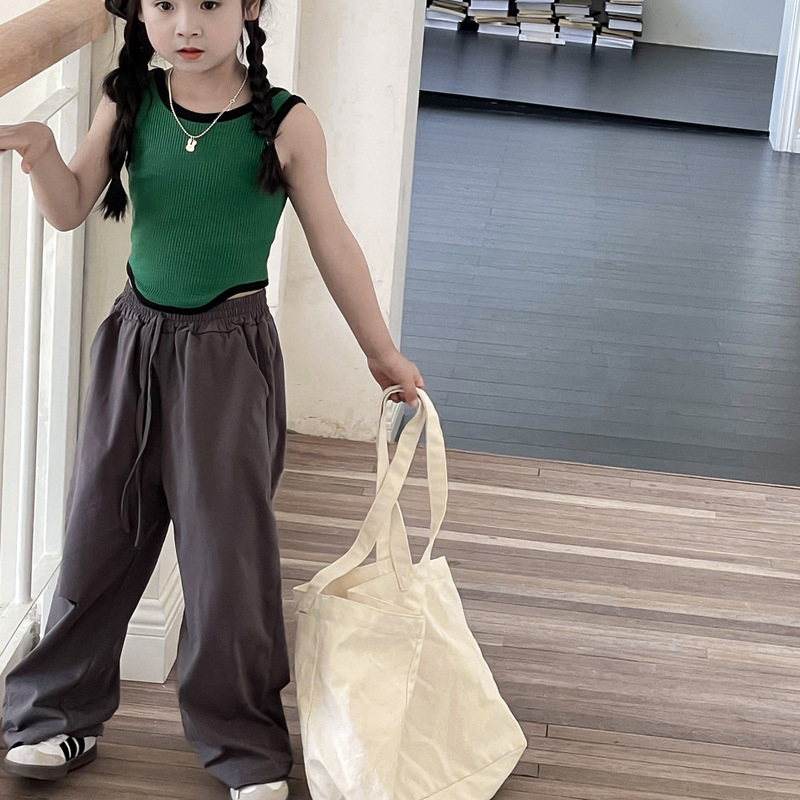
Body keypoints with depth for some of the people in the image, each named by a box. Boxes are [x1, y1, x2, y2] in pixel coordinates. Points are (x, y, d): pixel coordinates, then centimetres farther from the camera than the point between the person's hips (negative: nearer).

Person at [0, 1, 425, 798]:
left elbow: (332, 244, -1)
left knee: (226, 545, 2)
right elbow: (69, 211, -2)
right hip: (135, 341, 3)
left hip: (230, 352, -3)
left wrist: (383, 353, 6)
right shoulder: (127, 105, -2)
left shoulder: (285, 123, -10)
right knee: (99, 530, 12)